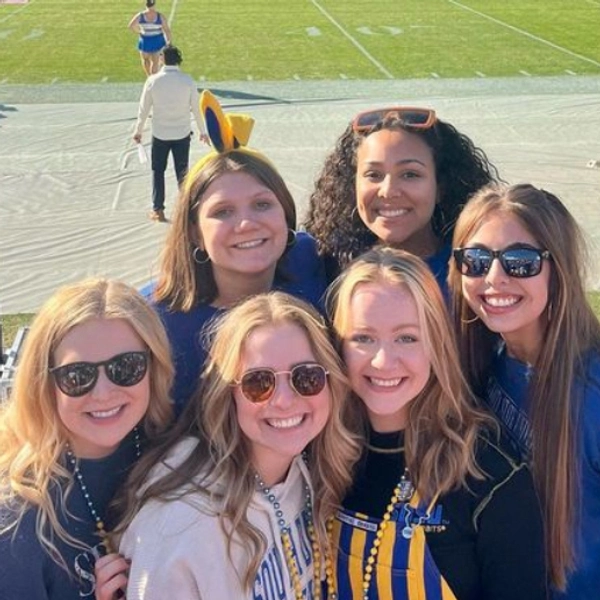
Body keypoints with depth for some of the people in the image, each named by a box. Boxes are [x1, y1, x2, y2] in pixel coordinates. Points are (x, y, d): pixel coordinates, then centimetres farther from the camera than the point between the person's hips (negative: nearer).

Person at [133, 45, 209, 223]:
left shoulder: (153, 80, -10)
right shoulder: (188, 81, -9)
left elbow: (144, 108, -3)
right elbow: (196, 108, -3)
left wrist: (138, 131, 11)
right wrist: (202, 131, 10)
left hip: (160, 134, 0)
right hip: (182, 134, 1)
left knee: (158, 171, 13)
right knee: (182, 172, 11)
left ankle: (158, 210, 14)